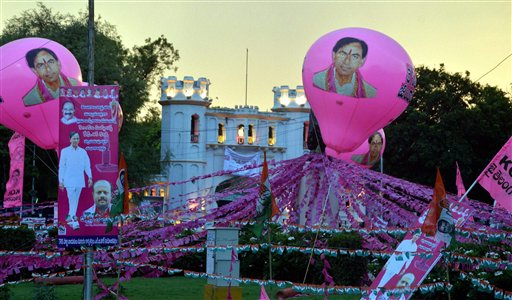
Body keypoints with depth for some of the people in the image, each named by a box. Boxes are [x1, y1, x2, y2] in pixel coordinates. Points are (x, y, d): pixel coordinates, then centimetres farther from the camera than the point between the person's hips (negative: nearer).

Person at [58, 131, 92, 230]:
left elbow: (87, 165, 5)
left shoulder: (83, 152, 7)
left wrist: (90, 177, -7)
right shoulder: (65, 151, -1)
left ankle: (70, 218, 23)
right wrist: (61, 181, -2)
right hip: (69, 180, -3)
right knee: (72, 200, -9)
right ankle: (74, 221, -12)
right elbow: (61, 167, 0)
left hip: (79, 180, 3)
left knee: (75, 201, 10)